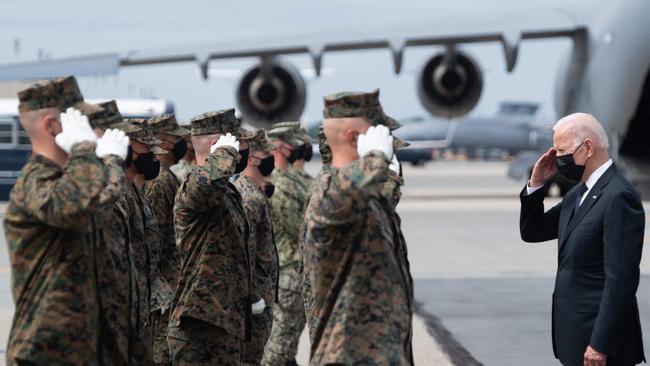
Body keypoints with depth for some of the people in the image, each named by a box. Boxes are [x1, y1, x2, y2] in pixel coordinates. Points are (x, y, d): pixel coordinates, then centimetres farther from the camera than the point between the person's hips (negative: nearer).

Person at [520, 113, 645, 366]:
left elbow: (620, 280, -21)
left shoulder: (619, 197, -17)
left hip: (599, 335, -9)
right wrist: (536, 184, 4)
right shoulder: (578, 193, 12)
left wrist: (600, 345, -22)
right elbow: (532, 232, 19)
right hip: (575, 334, 9)